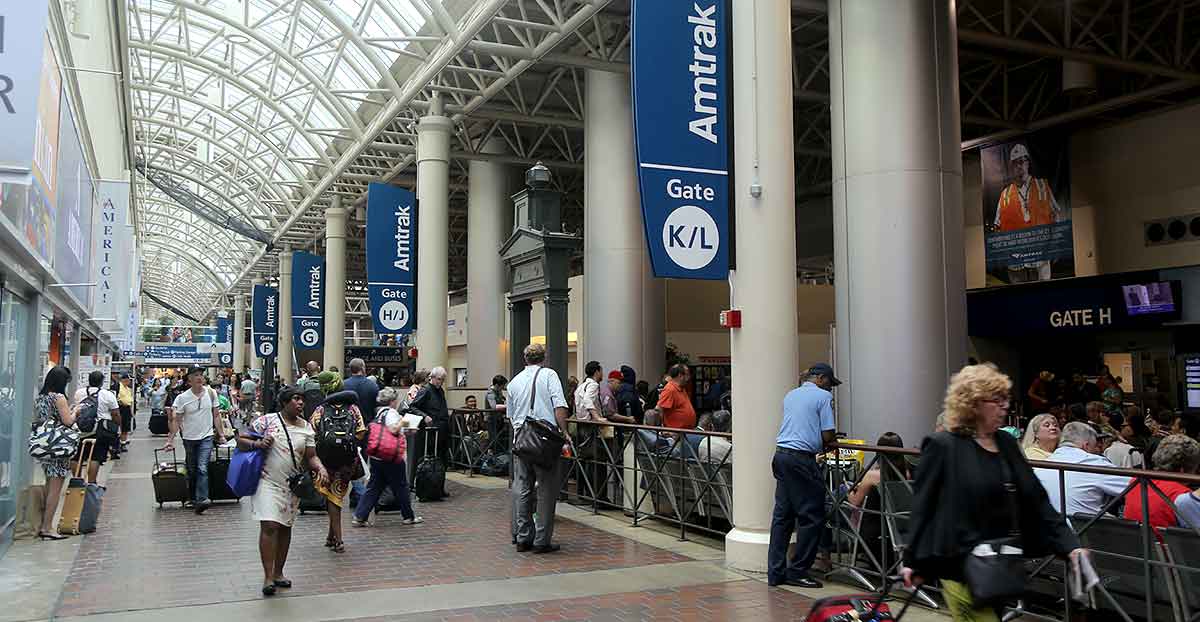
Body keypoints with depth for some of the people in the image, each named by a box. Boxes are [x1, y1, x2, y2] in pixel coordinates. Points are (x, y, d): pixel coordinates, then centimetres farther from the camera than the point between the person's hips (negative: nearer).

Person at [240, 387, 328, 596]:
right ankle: (268, 577, -7)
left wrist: (321, 468, -15)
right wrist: (256, 443, -20)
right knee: (270, 526, -14)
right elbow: (241, 441, 0)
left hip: (293, 485, 5)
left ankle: (278, 573, 26)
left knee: (285, 528, 12)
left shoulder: (307, 428, 6)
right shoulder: (267, 420, -5)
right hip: (267, 482, -5)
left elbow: (311, 456, 5)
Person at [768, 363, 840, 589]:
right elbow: (828, 435, -7)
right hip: (801, 459, -8)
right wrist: (825, 445, 14)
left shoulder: (790, 395, 20)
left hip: (781, 455, 8)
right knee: (812, 517, 1)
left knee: (782, 515, 10)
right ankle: (797, 572, 4)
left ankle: (776, 572, 11)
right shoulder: (823, 396, -2)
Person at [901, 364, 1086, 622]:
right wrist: (912, 560, -6)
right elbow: (922, 506, -7)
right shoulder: (943, 447, -9)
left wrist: (1069, 545, 3)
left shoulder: (1006, 444, 9)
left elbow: (1036, 500, 11)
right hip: (960, 565, -7)